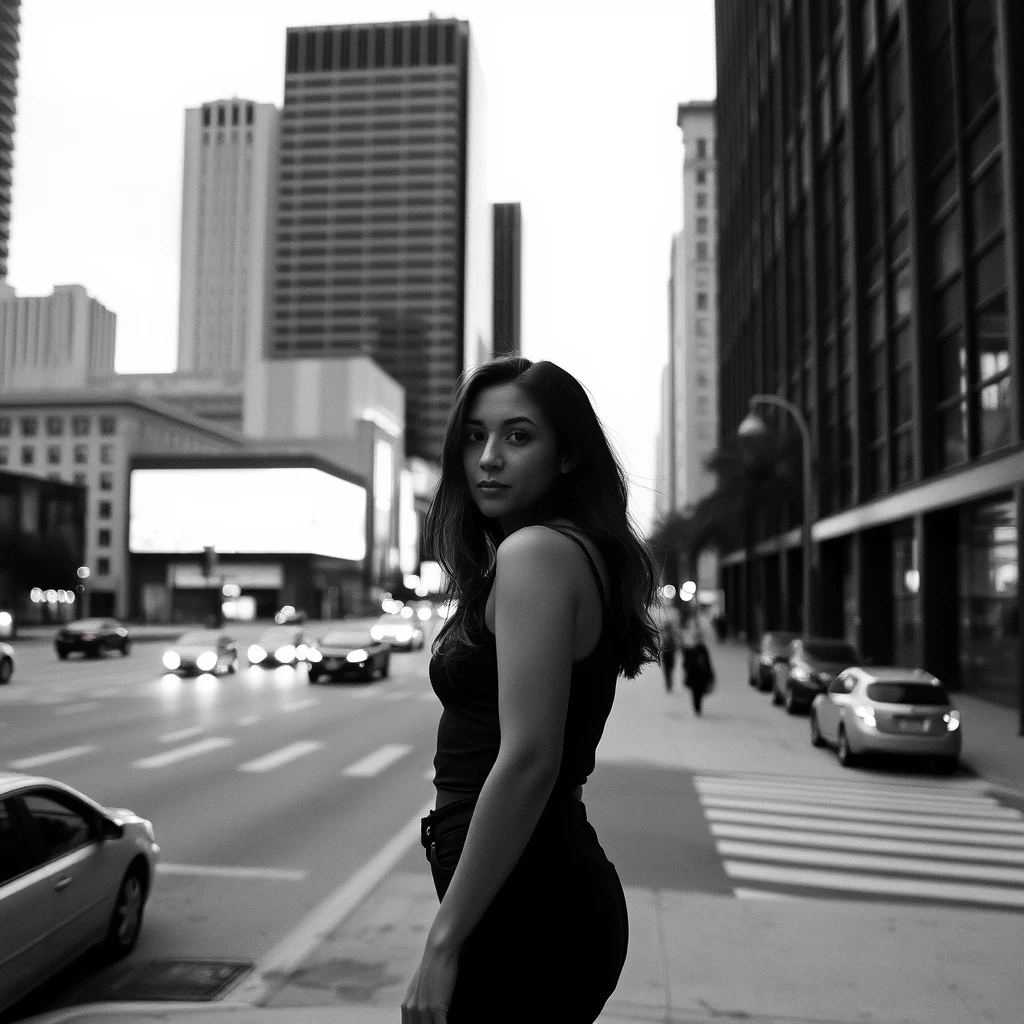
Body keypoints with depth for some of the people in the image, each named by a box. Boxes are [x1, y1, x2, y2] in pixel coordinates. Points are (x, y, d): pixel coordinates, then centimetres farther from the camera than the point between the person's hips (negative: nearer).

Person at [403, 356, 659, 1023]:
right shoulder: (583, 552, 13)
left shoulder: (536, 550, -17)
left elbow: (527, 761, -24)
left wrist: (445, 942, -18)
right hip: (563, 887, 9)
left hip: (529, 915, -9)